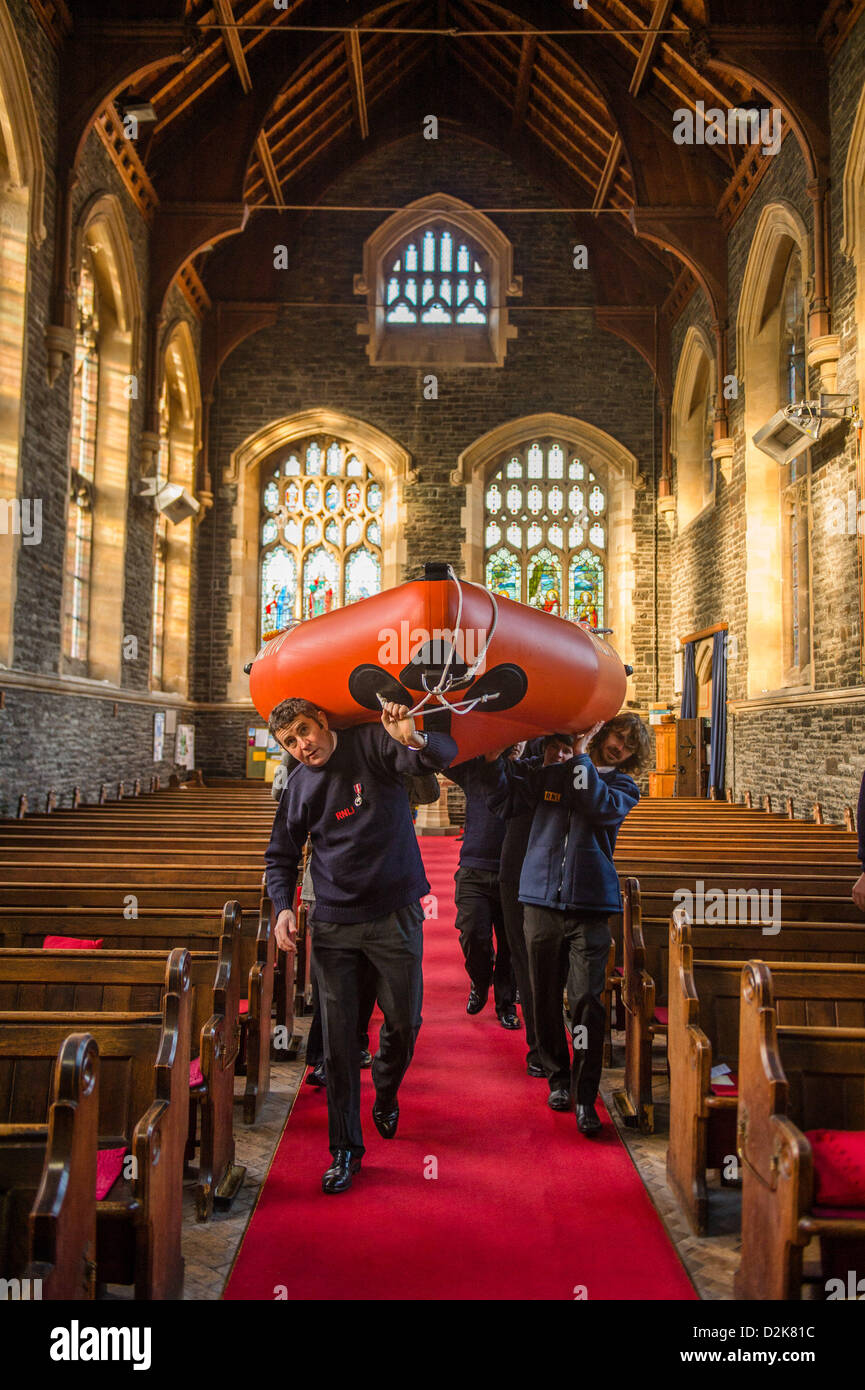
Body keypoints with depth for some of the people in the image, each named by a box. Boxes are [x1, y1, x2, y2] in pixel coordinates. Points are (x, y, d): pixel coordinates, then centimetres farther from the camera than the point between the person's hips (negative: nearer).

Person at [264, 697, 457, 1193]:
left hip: (397, 915, -2)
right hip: (334, 925, 2)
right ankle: (345, 1148, 21)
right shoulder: (299, 785, 3)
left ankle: (385, 1097, 41)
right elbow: (281, 856, 13)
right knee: (338, 1037, 4)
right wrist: (283, 907, -5)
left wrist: (415, 741, -46)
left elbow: (445, 753, -23)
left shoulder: (374, 746, -8)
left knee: (404, 1022, 8)